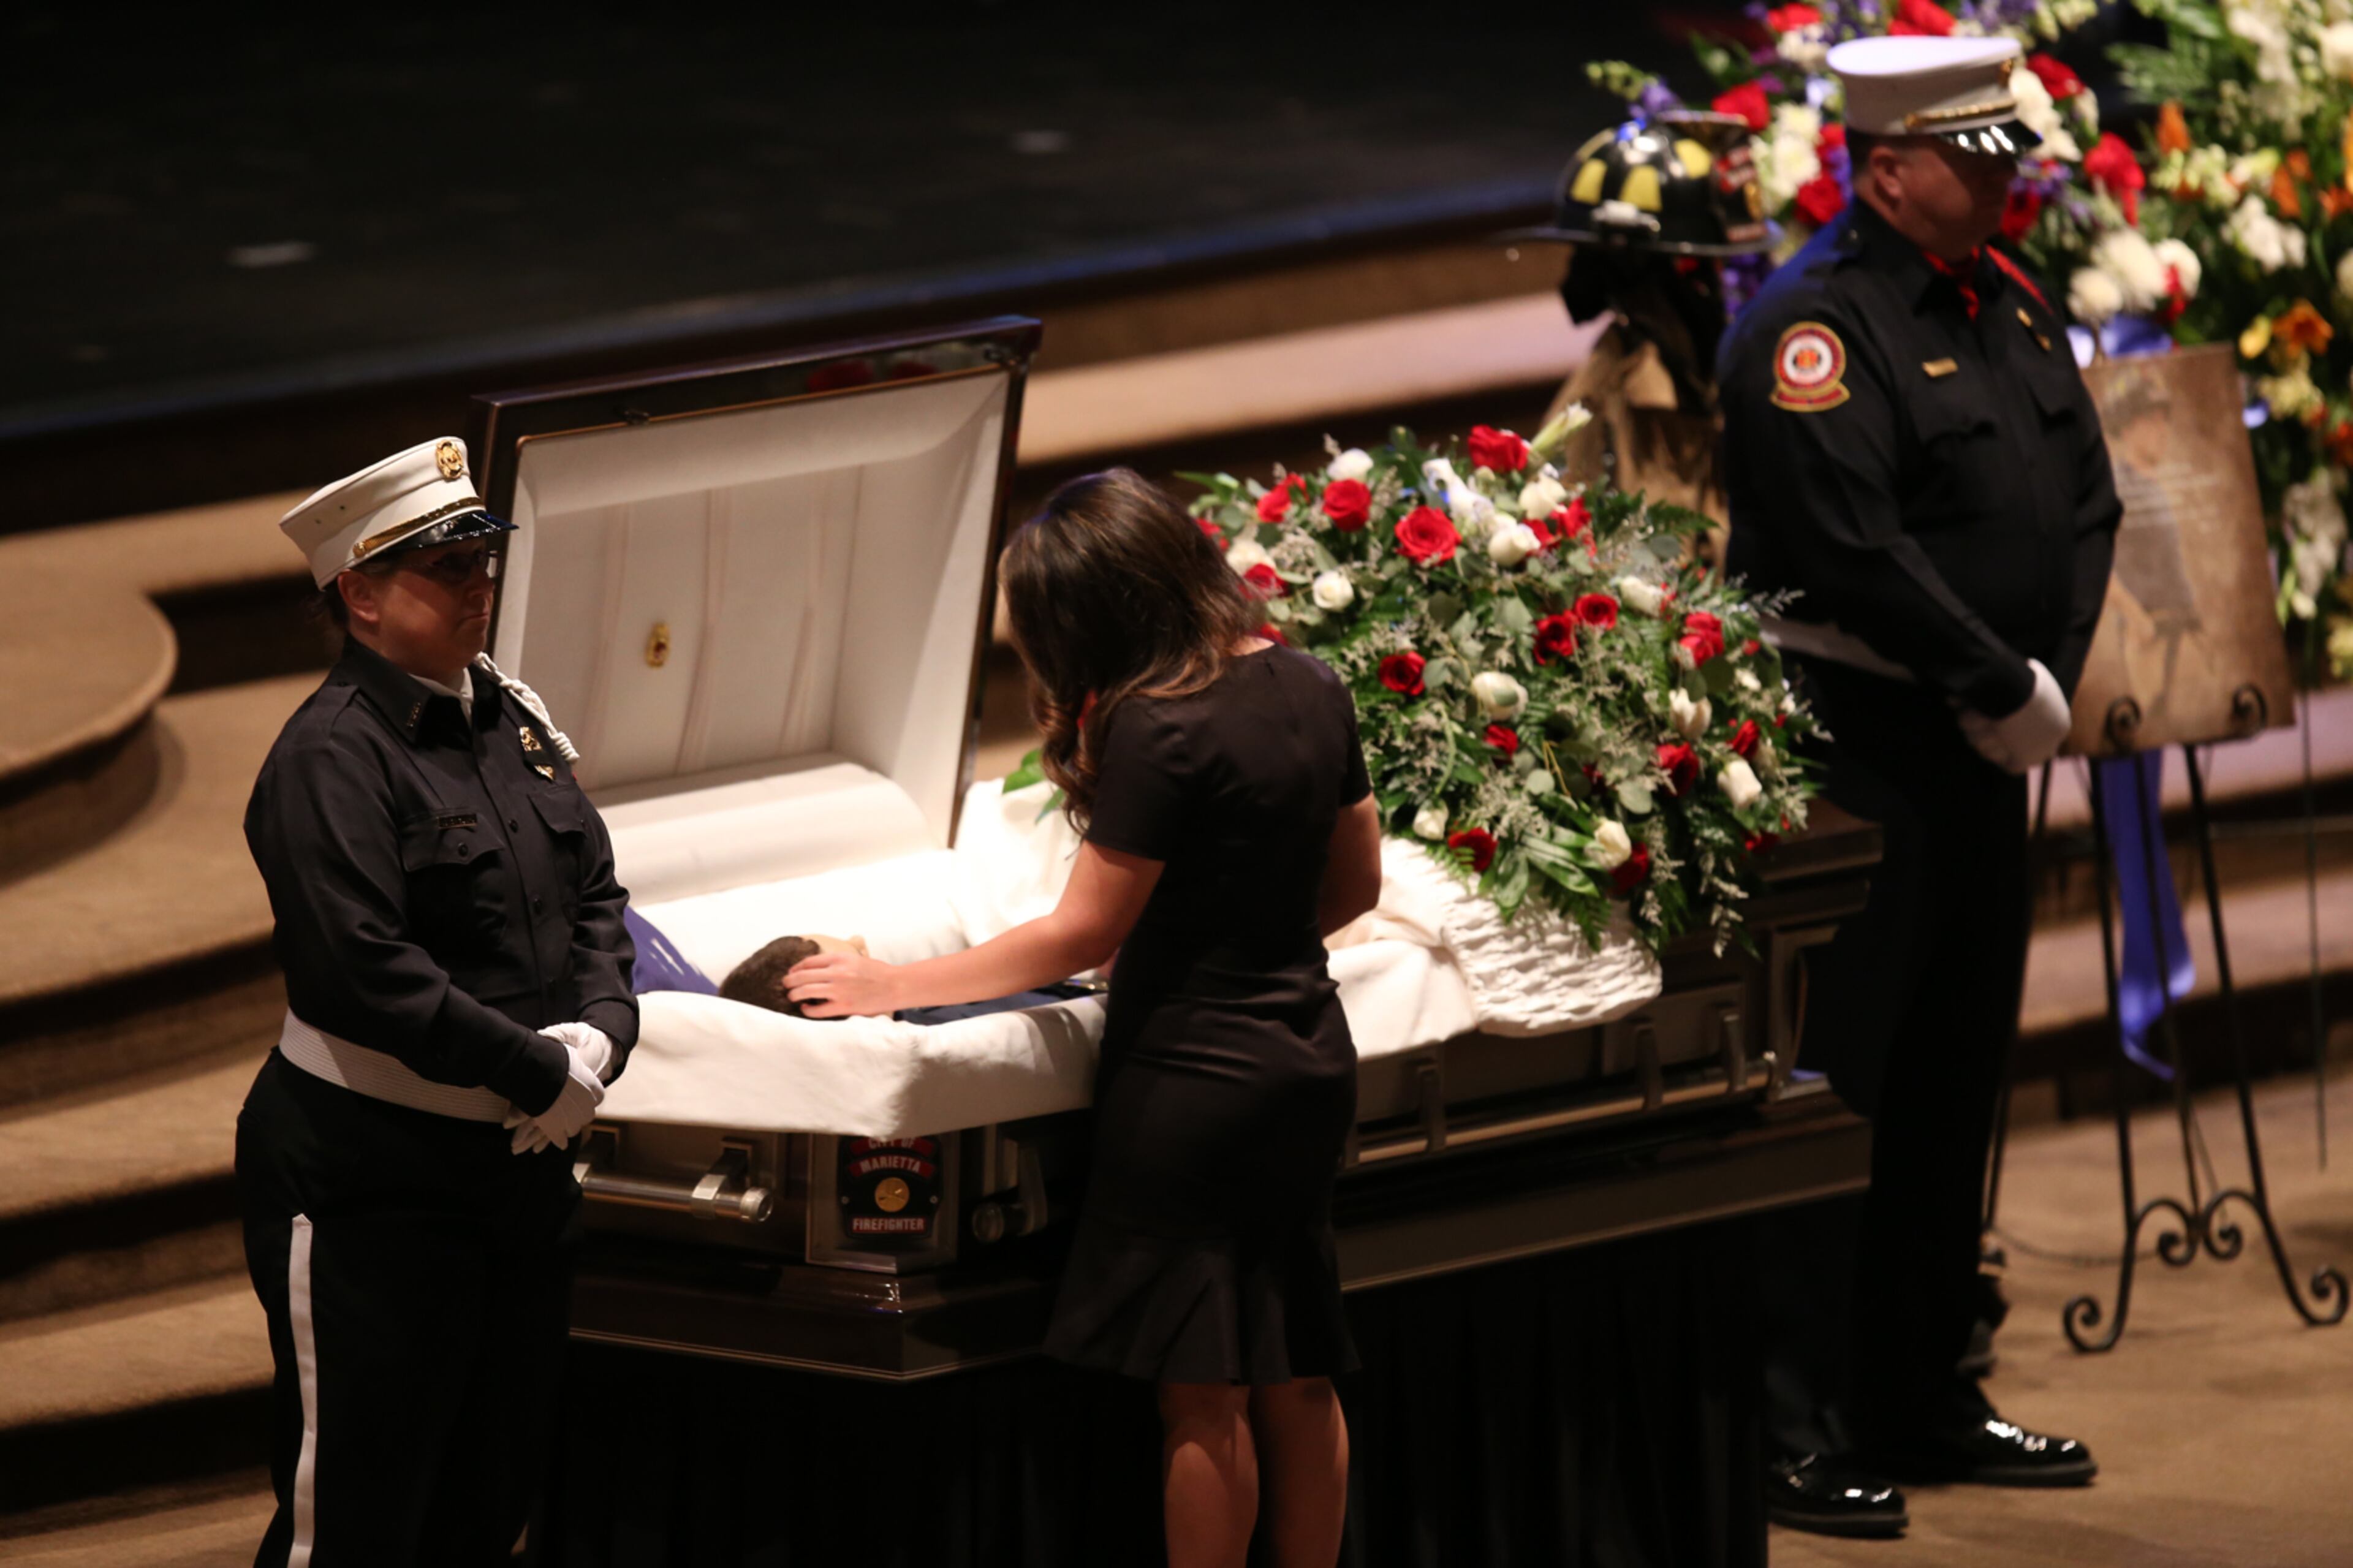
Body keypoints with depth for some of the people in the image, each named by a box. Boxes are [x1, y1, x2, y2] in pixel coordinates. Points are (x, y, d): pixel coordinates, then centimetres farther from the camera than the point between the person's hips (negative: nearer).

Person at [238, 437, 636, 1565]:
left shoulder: (512, 717, 10)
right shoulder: (331, 755, -15)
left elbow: (593, 892, 15)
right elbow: (364, 971, -23)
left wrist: (599, 1030, -6)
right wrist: (540, 1073, -18)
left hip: (520, 1161, 8)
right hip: (368, 1180, -8)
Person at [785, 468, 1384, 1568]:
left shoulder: (1158, 733, -20)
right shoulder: (1307, 690, 3)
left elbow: (1082, 934, -13)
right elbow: (1356, 882, 13)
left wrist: (895, 985, -5)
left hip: (1192, 1079, -8)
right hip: (1307, 1060, 8)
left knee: (1201, 1394, 0)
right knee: (1297, 1380, 13)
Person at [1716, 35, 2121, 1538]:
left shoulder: (2013, 302, 12)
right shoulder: (1814, 324, -15)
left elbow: (2085, 499, 15)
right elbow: (1855, 547, -22)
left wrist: (2053, 678, 1)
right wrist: (2005, 688, -17)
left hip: (1985, 744, 9)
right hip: (1854, 749, -9)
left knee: (1957, 1076, 14)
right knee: (1833, 1083, -5)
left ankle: (1925, 1395, 25)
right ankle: (1796, 1430, -1)